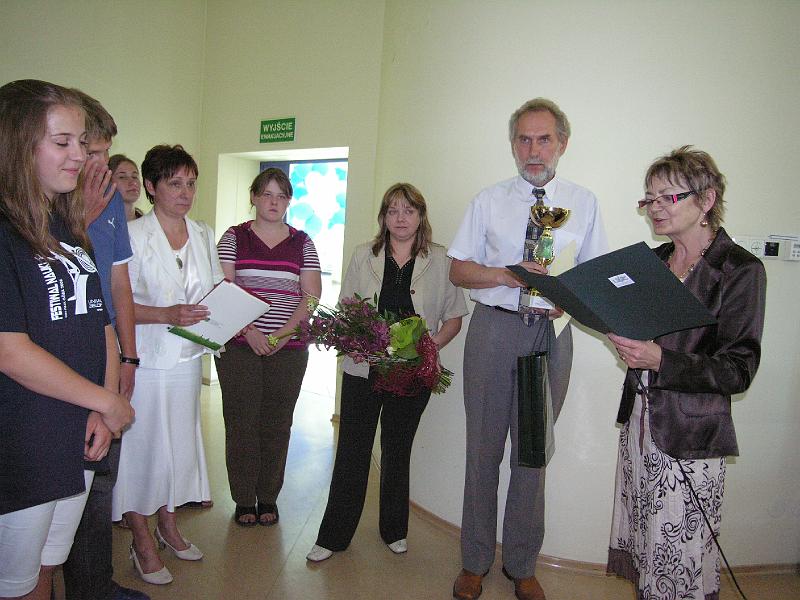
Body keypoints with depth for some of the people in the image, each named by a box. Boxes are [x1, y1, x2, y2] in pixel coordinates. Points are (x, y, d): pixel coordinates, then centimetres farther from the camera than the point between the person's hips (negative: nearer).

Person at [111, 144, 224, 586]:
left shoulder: (204, 235, 8)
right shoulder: (133, 235, -11)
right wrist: (166, 315, -23)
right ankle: (142, 541, 24)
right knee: (141, 446, 4)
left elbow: (216, 291, 16)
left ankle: (168, 526, 35)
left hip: (187, 359, 6)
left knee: (180, 441, 15)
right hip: (144, 361, -5)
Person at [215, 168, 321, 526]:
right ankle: (244, 501, 19)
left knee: (277, 426, 6)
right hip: (239, 347, -1)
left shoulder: (302, 243, 8)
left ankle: (268, 499, 22)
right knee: (241, 424, 4)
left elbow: (312, 296, 2)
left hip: (289, 350, 1)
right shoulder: (234, 238, 6)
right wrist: (249, 330, -13)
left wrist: (283, 333, -10)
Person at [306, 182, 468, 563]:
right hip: (363, 369, 1)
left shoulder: (440, 261, 1)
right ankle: (333, 536, 19)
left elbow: (454, 318, 3)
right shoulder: (363, 256, 6)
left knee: (397, 452, 14)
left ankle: (394, 531, 33)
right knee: (352, 452, 4)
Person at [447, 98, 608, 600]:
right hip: (493, 328, 0)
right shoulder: (489, 200, 5)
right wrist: (505, 275, -14)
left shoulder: (584, 203, 7)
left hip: (551, 333, 1)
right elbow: (458, 270, 4)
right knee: (484, 446, 7)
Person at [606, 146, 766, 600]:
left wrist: (658, 359, -26)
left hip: (690, 434, -6)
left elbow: (738, 371, -14)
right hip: (640, 420, 6)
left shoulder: (740, 270, -11)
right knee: (643, 544, 16)